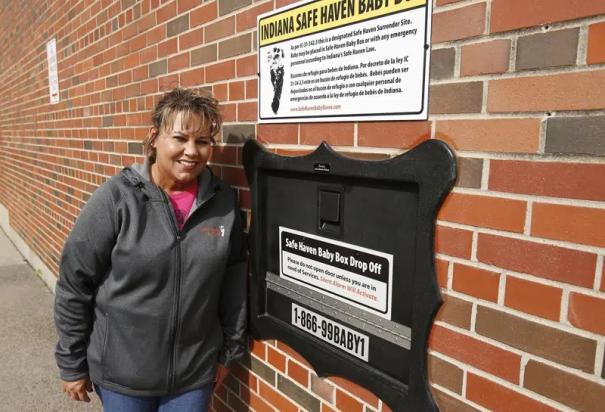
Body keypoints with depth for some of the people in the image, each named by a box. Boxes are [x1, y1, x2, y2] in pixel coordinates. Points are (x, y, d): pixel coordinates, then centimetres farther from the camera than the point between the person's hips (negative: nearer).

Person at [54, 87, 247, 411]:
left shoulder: (224, 202, -7)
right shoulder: (116, 198, -15)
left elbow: (234, 283, 1)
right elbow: (74, 284, -8)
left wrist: (229, 350, 7)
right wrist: (72, 365, -2)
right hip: (122, 373, -1)